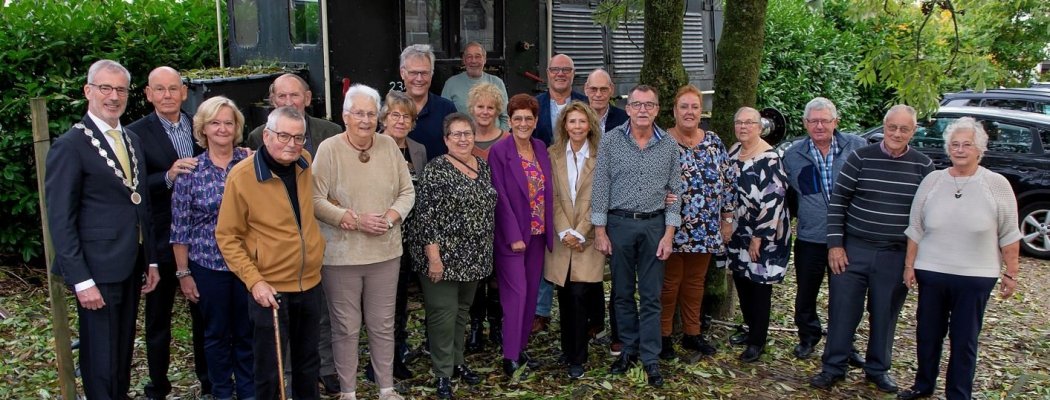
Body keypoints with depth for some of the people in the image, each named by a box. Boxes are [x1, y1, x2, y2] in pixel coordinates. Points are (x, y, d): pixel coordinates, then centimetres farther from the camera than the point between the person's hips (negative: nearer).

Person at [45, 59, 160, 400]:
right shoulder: (70, 146, -11)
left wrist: (150, 260, 14)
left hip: (131, 266, 7)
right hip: (98, 270, -7)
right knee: (101, 359, 4)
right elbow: (60, 220, -14)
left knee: (124, 351, 18)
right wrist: (81, 280, -17)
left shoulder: (132, 140, 12)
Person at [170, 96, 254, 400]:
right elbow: (180, 228, -2)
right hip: (208, 265, -1)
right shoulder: (190, 172, -5)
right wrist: (183, 273, -2)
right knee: (217, 334, 14)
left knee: (247, 332, 12)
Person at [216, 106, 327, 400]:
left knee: (308, 362, 20)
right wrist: (254, 281, -18)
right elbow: (227, 236, -11)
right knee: (269, 369, 7)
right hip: (270, 289, -5)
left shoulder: (305, 162, -1)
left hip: (311, 283, 5)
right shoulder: (242, 175, -15)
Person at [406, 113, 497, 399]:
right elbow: (426, 216, -16)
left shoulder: (483, 166, 8)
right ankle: (443, 373, 14)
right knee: (443, 313, 1)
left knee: (463, 310, 17)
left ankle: (457, 362, 32)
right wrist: (433, 256, -20)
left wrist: (484, 253, 13)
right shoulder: (436, 169, -12)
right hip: (445, 255, -6)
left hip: (474, 256, 6)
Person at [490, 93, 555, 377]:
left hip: (538, 233, 6)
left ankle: (521, 348, 23)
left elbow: (547, 191, 11)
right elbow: (500, 197, -13)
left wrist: (548, 230, 5)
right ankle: (510, 357, 3)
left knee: (531, 293, 10)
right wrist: (514, 236, -16)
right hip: (511, 235, -6)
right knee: (517, 293, -6)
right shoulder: (499, 151, -10)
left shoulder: (540, 148, 8)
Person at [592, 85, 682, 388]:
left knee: (651, 296, 4)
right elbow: (601, 187, -2)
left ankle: (651, 358, 11)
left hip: (655, 225, 0)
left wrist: (669, 234, -2)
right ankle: (629, 349, 24)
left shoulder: (669, 145, 2)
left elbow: (674, 191, 4)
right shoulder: (610, 141, -3)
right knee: (623, 292, 10)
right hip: (619, 223, 0)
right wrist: (599, 231, -5)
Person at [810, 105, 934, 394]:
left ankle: (878, 369, 28)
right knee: (842, 310, 4)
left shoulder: (923, 166, 2)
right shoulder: (860, 158, -3)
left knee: (885, 314, 11)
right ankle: (833, 367, 17)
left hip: (897, 256, 1)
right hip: (853, 250, -1)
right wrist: (835, 244, -6)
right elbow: (838, 201, -2)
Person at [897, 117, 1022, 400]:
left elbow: (1009, 235, 0)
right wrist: (909, 265, 4)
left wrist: (1011, 274, -1)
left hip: (976, 277, -2)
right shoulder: (932, 181, 2)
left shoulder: (997, 185, -4)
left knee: (964, 340, 7)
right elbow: (915, 228, 6)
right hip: (931, 273, 2)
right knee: (927, 334, 13)